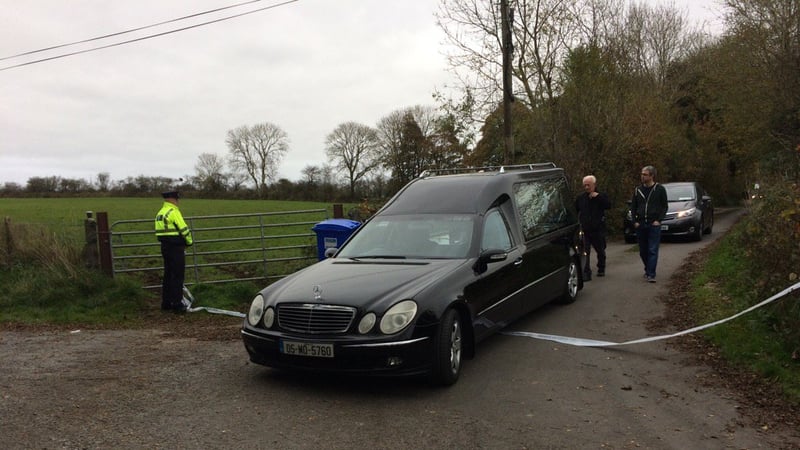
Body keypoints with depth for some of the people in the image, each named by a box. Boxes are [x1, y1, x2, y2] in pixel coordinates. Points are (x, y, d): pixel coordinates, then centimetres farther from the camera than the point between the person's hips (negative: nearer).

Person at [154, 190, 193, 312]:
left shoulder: (160, 213, 14)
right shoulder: (173, 212, -15)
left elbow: (162, 230, 17)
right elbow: (184, 229, -15)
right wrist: (189, 241, 1)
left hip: (165, 247, 9)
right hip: (176, 247, -9)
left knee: (168, 275, 14)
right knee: (177, 276, -3)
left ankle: (166, 303, 19)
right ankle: (177, 304, -1)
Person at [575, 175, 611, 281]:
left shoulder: (601, 196, 1)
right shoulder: (580, 198, 6)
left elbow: (608, 205, -18)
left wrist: (598, 196, -22)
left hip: (598, 229, 0)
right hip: (585, 230, 0)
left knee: (600, 251, 14)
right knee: (584, 253, -10)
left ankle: (601, 269, 34)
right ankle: (586, 273, -9)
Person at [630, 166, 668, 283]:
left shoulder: (660, 189, 0)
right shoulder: (638, 190, 9)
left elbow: (665, 206, 2)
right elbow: (633, 207, 13)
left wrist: (659, 220, -9)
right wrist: (634, 221, 1)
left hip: (654, 225, -4)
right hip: (640, 225, 4)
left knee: (653, 250, -8)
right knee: (643, 251, 10)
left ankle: (651, 274, -8)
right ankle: (648, 270, 27)